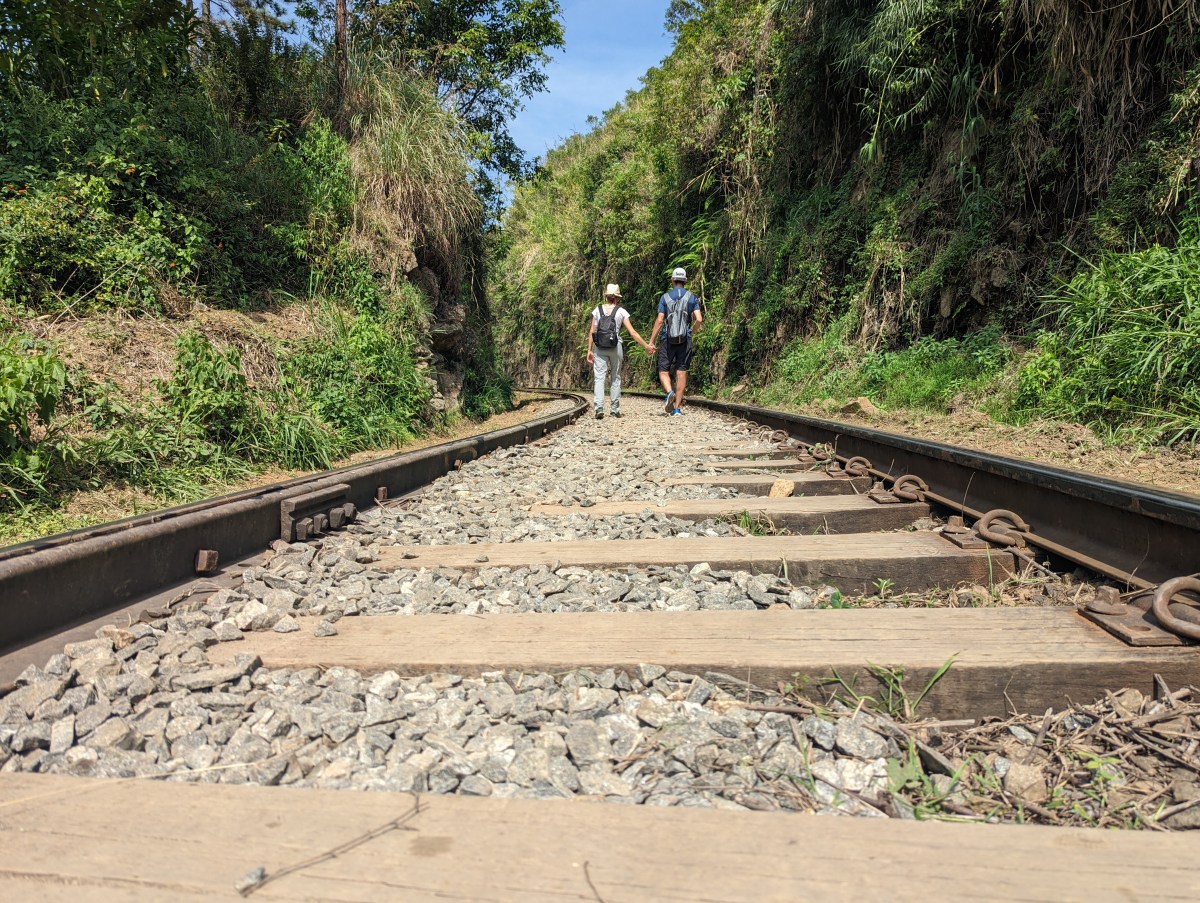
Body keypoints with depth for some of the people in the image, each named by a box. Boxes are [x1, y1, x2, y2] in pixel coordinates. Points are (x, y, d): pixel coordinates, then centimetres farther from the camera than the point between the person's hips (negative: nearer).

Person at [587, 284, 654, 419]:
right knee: (616, 378, 11)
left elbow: (591, 332, 3)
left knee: (599, 377, -3)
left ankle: (599, 408, -17)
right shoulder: (621, 311, 2)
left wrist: (589, 350, 8)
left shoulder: (598, 310, 6)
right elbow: (632, 332, -1)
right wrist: (646, 346, 5)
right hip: (615, 347, 0)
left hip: (599, 348, 0)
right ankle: (615, 409, 12)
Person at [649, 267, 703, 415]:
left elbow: (660, 320, -5)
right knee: (681, 372, 4)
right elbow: (699, 319, -5)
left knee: (664, 371, 6)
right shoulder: (692, 298, 4)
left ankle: (669, 392, -24)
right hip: (685, 340, 1)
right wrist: (694, 330, 18)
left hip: (668, 339, -1)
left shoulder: (665, 297, 2)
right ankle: (677, 407, 4)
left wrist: (651, 341, -1)